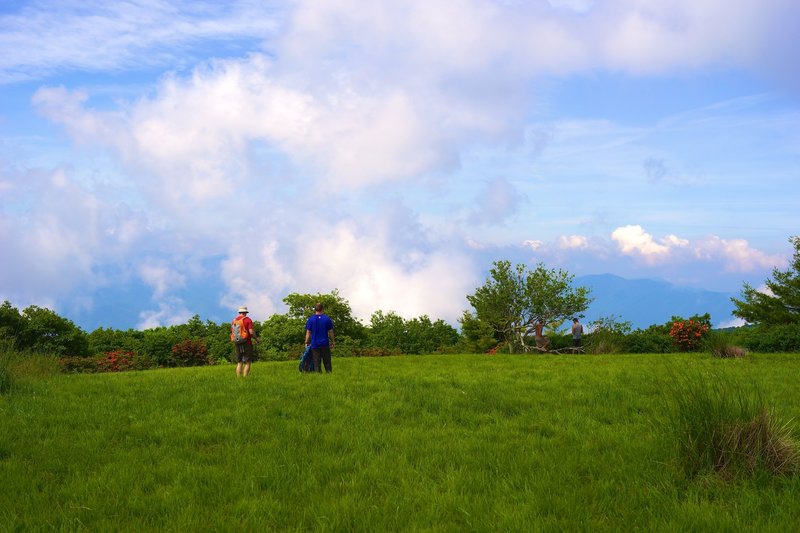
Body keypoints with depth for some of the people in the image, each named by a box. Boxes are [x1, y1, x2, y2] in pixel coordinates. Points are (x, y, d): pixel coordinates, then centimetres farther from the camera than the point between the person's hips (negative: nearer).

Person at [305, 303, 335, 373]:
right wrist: (332, 342, 9)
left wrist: (307, 342, 6)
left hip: (315, 344, 0)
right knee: (327, 362, 7)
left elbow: (308, 333, -2)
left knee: (317, 362, 3)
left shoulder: (310, 319, -1)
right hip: (325, 344, 0)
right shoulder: (327, 318, -1)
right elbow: (331, 332, 1)